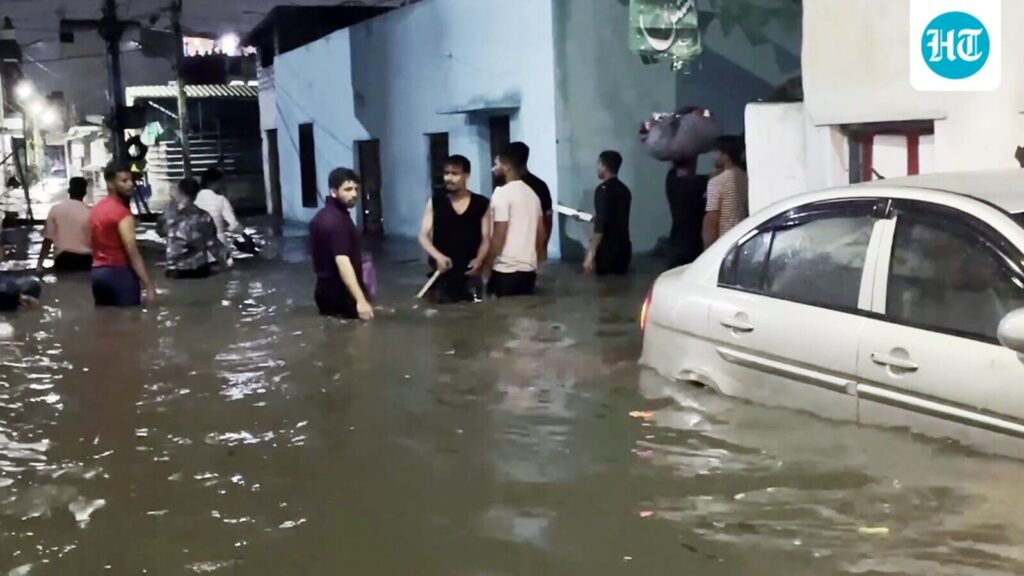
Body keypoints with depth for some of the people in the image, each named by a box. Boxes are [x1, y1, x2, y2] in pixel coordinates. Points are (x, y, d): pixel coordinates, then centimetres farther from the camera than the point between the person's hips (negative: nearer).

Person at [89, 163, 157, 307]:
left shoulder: (96, 209, 12)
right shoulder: (122, 213, -15)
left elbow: (96, 246, 16)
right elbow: (133, 253, -20)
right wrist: (149, 286, -21)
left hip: (98, 272, 9)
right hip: (120, 272, -8)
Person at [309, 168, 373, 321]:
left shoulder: (322, 217, 11)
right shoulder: (337, 220, -20)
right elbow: (342, 262, -31)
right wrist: (360, 300, -37)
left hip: (325, 290, 10)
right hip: (342, 294, -10)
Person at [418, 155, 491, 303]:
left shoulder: (482, 204, 3)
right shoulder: (435, 203, 4)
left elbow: (486, 238, 4)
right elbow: (424, 236, 1)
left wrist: (479, 260, -16)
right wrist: (438, 256, -18)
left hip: (470, 274, 0)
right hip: (443, 274, 0)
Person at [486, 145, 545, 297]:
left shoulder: (502, 193, -11)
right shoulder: (532, 193, 13)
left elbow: (499, 235, -15)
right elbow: (541, 232, 16)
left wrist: (488, 264, -6)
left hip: (506, 269, -8)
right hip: (529, 267, 8)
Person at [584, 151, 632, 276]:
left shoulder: (603, 189, -13)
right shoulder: (624, 189, 11)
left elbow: (600, 225, -21)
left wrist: (591, 254, -21)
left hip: (607, 249, -7)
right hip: (623, 247, 7)